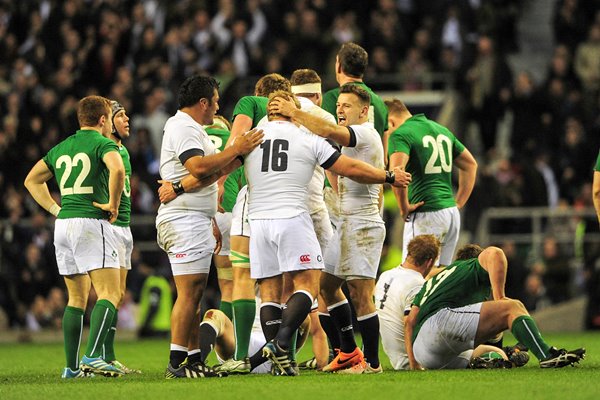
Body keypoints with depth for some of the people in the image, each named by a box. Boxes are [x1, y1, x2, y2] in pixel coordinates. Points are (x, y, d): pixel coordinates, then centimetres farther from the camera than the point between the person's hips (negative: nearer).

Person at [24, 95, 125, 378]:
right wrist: (112, 204, -12)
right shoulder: (102, 143, -4)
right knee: (109, 294, -10)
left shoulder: (61, 148, 18)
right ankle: (92, 356, -27)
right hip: (92, 224, -7)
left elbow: (32, 180, 26)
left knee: (76, 298, 13)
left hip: (63, 225, 7)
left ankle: (72, 366, 10)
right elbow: (117, 169, -25)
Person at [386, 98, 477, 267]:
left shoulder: (400, 134, -7)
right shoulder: (442, 130, 18)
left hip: (426, 215, -8)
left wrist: (404, 208, -13)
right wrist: (458, 204, 21)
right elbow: (470, 164, 25)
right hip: (451, 212, 8)